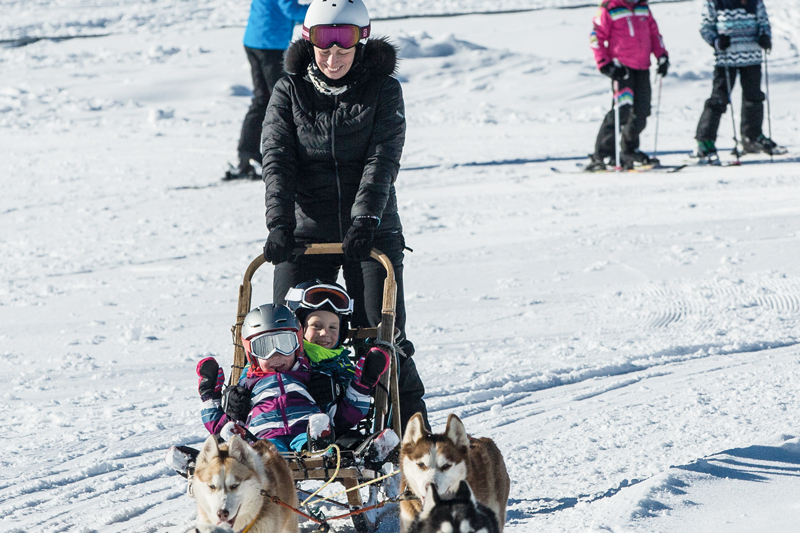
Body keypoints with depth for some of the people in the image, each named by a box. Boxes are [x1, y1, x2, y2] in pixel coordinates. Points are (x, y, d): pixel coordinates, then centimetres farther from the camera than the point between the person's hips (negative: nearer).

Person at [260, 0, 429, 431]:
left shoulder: (383, 89, 0)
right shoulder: (290, 91, 3)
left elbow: (382, 159, -11)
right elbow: (277, 158, -7)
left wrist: (365, 218, -25)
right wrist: (279, 223, -21)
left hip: (371, 233, -1)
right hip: (306, 231, 1)